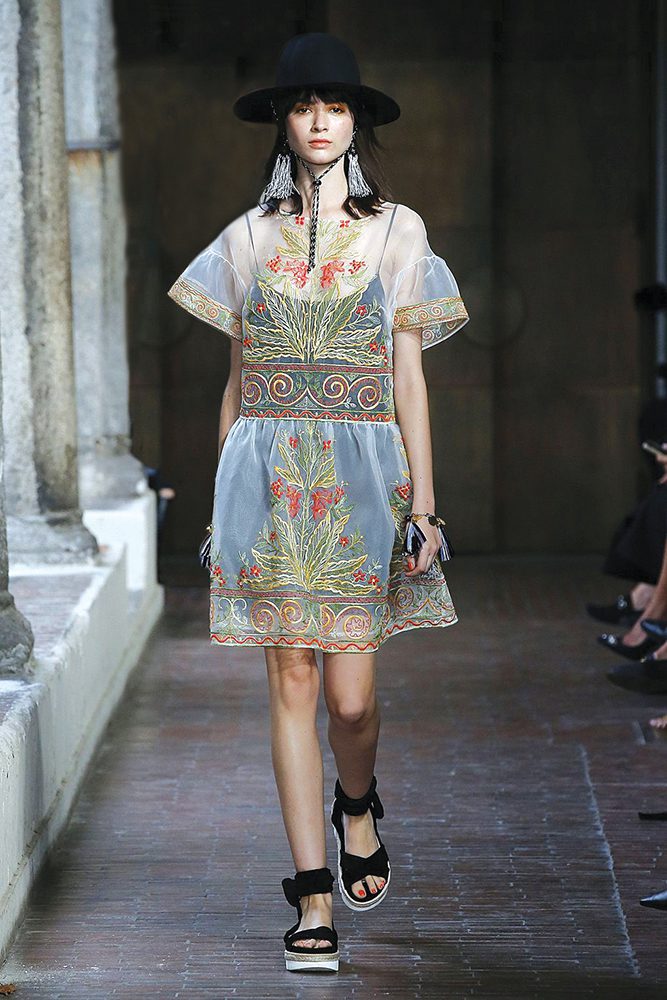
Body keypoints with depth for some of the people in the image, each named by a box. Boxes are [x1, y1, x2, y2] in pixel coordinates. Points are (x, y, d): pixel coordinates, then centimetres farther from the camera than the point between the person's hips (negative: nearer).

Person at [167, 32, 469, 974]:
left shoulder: (395, 231, 5)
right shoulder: (251, 237, 10)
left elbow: (409, 377, 2)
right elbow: (237, 382, 12)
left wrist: (424, 503, -3)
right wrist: (224, 500, 9)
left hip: (360, 476, -1)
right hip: (270, 475, 1)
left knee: (351, 693, -4)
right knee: (292, 683, -1)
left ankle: (356, 805, 31)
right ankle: (313, 895, 5)